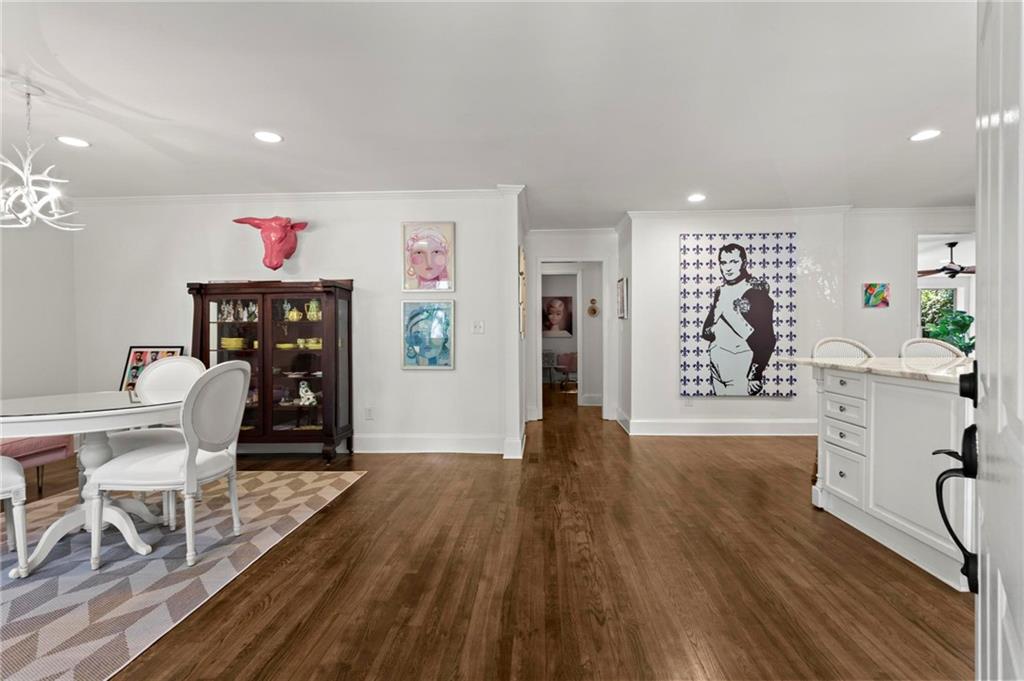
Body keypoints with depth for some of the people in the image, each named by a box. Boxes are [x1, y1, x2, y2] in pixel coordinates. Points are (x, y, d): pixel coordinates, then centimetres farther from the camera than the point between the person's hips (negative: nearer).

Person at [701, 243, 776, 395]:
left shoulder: (757, 291, -8)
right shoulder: (719, 292, 11)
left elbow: (766, 337, -11)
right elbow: (707, 328, 16)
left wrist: (756, 373, -14)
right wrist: (710, 331, -7)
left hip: (741, 370, -5)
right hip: (716, 366, 6)